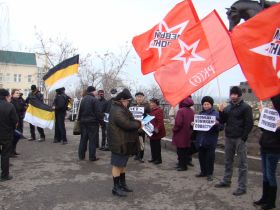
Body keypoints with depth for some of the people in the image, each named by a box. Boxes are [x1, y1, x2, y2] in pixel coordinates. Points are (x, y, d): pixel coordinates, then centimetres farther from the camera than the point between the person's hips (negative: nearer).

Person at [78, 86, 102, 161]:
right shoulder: (94, 100, -12)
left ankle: (81, 156, 19)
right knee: (92, 140, 0)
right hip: (92, 122, -7)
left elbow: (80, 111, 14)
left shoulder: (83, 99, 10)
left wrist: (80, 120, 19)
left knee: (83, 139, 13)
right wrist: (100, 120, -7)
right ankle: (92, 157, 4)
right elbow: (98, 112, -15)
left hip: (83, 122, 7)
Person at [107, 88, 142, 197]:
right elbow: (127, 124, -26)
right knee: (117, 165, -1)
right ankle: (116, 188, 9)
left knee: (122, 164, 18)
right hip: (119, 143, -11)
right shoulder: (117, 111, -21)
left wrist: (135, 122, 1)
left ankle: (122, 184, 30)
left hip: (123, 142, 11)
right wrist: (138, 124, -11)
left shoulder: (120, 109, 14)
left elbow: (128, 120, 19)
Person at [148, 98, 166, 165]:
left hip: (157, 132, -9)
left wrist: (157, 129, -28)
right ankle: (154, 158, 24)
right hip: (152, 131, 9)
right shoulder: (152, 110, 14)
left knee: (157, 145, -1)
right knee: (152, 145, 14)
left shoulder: (159, 110, -15)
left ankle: (159, 159, 9)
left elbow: (160, 122, -22)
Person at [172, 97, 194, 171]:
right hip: (188, 134, 7)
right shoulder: (191, 111, 3)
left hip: (181, 134, -7)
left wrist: (174, 129, -5)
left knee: (181, 151, 4)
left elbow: (178, 123, -21)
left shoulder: (181, 111, -18)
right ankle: (183, 164, 25)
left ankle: (182, 166, 10)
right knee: (186, 150, 15)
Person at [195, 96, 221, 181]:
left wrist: (217, 124, -24)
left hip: (210, 139, -4)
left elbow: (220, 126, -3)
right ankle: (203, 171, 25)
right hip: (200, 139, 5)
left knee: (210, 157, -1)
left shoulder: (216, 113, 1)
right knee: (201, 156, 11)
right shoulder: (200, 113, 14)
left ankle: (209, 174, 11)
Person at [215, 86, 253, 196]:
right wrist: (221, 112, -5)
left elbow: (249, 124, -9)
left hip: (239, 139, -6)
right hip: (229, 138, 7)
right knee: (228, 161, 15)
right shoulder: (228, 107, 12)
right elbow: (222, 121, 13)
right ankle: (226, 181, 28)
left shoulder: (245, 107, -6)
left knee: (242, 164, -1)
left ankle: (242, 187, 5)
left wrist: (243, 138, -15)